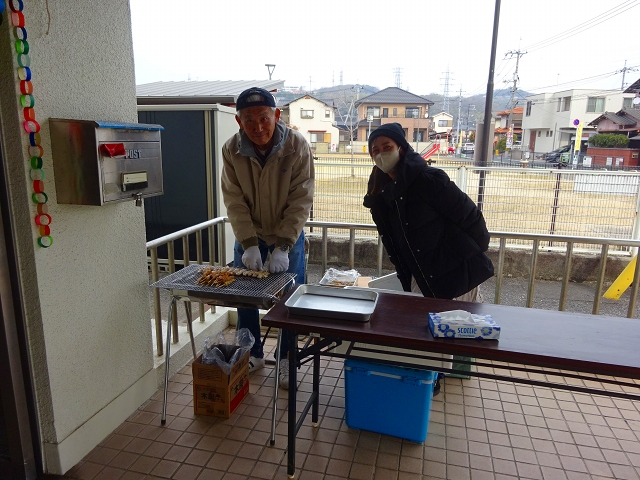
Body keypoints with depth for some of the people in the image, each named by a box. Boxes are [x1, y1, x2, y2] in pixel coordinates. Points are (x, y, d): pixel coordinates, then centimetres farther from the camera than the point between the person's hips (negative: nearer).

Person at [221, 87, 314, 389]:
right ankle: (252, 355, 31)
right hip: (248, 236, 2)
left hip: (288, 236, -2)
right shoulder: (232, 150, -14)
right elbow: (234, 201, -13)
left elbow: (300, 201, -20)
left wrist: (283, 247, -27)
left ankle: (286, 359, 25)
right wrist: (249, 244, -24)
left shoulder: (297, 146, -20)